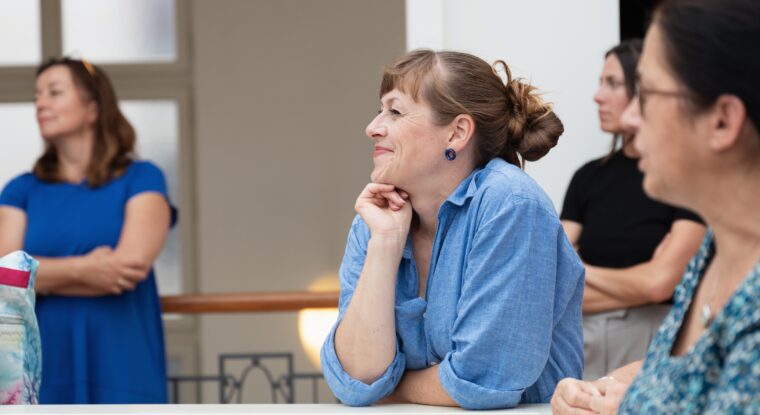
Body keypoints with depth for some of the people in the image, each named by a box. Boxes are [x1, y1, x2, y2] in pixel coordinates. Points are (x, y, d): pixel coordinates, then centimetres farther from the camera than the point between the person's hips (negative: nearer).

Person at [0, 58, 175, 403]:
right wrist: (81, 269, -14)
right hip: (43, 371, 2)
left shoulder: (141, 179, 6)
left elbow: (133, 264, -10)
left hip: (121, 371, -2)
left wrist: (41, 273, -1)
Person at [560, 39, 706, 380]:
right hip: (583, 346, 4)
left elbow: (660, 282, -14)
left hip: (652, 346, -4)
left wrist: (582, 272, 1)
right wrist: (637, 287, -7)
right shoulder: (588, 177, 8)